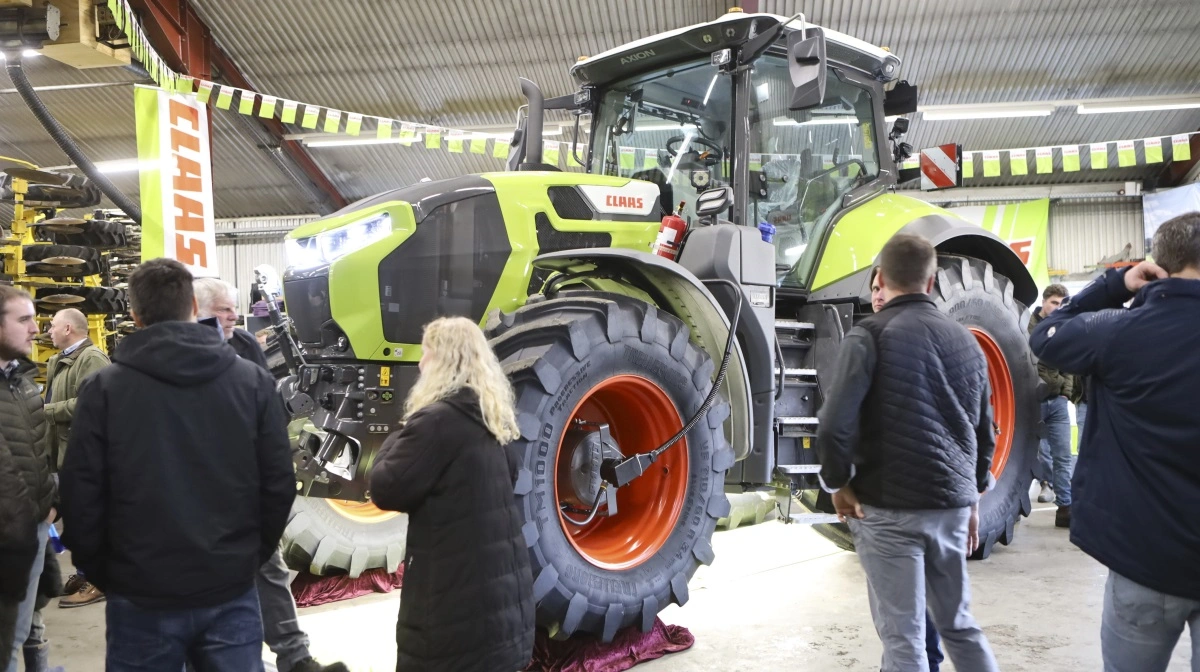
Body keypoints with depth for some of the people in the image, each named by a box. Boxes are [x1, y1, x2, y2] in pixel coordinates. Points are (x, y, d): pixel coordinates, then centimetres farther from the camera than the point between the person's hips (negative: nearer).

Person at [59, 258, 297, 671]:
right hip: (232, 592, 1)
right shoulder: (253, 382, -3)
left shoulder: (104, 388, -7)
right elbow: (279, 485, -3)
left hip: (142, 596, 0)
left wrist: (100, 573, 9)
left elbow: (81, 495, -6)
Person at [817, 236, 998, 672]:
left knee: (903, 636, 4)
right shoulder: (965, 339, 9)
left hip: (889, 506, -6)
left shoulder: (869, 335, -10)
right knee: (958, 624, 22)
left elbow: (835, 425, -21)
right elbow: (984, 431, 16)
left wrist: (838, 484, -5)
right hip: (952, 503, 6)